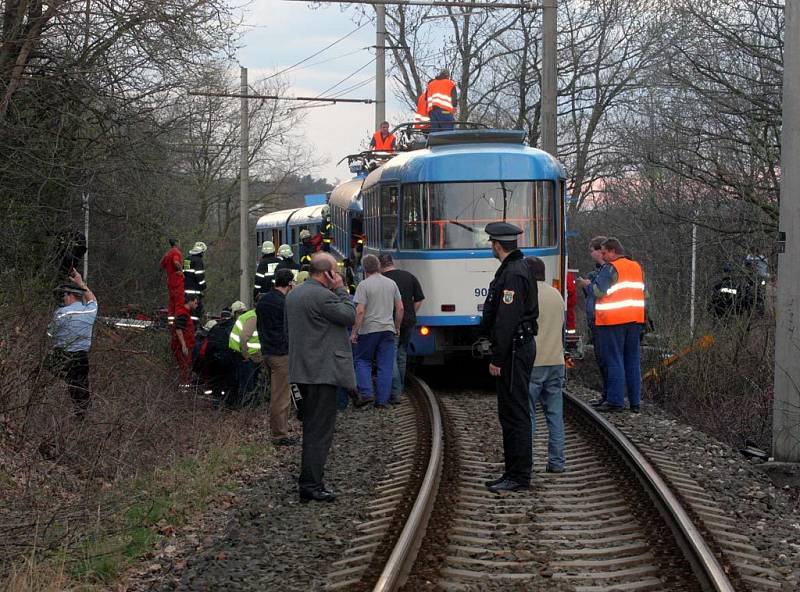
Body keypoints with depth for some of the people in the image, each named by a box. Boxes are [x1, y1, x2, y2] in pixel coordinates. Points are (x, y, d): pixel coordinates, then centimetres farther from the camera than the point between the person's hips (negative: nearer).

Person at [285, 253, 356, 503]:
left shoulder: (293, 295, 13)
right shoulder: (322, 295, -17)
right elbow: (349, 316, -10)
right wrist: (340, 289, -2)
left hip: (302, 370, 10)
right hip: (322, 371, -10)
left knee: (312, 428, 17)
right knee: (320, 430, -6)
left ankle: (310, 482, 23)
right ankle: (311, 486, -5)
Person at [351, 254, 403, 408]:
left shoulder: (364, 285, -9)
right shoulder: (391, 283, 7)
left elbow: (360, 311, -15)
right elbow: (400, 308, 8)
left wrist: (354, 332, -9)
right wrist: (397, 328, 19)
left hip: (368, 330, -4)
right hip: (388, 329, 4)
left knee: (362, 361, 12)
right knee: (385, 365, 6)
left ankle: (366, 392, -1)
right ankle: (382, 399, 7)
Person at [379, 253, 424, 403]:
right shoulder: (409, 276, 7)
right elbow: (419, 300, 8)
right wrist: (410, 314, 14)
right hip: (408, 322, 5)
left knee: (390, 357, -4)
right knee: (402, 355, 18)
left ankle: (395, 393, -12)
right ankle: (400, 389, 26)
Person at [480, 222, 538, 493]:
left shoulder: (513, 274, -18)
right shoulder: (516, 269, 16)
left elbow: (507, 320, -23)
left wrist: (497, 359, -20)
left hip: (513, 350, -11)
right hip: (520, 347, 11)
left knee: (515, 414, -7)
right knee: (511, 413, 14)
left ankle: (519, 476, -4)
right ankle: (515, 473, 20)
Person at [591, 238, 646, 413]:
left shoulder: (610, 268, -10)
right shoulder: (637, 267, 14)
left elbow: (599, 291, -18)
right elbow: (641, 291, 18)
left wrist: (588, 285, 0)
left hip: (613, 321, -7)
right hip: (635, 320, 7)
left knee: (614, 361, -3)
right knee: (632, 360, 11)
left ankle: (615, 401, -4)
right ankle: (635, 402, 13)